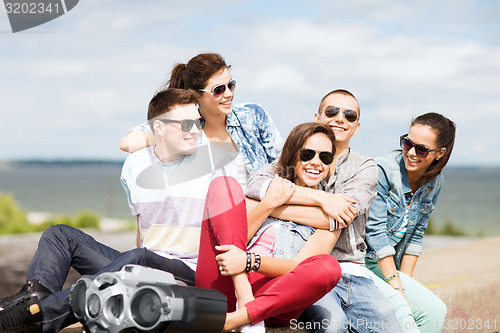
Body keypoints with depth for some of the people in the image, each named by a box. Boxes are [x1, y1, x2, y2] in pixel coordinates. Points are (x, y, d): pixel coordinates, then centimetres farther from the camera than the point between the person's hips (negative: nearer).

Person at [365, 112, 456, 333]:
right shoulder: (383, 170, -18)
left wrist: (405, 282, 1)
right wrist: (397, 288, -19)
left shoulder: (434, 183, 3)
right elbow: (376, 232, -19)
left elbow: (415, 235, 10)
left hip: (389, 266, 7)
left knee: (435, 312, -11)